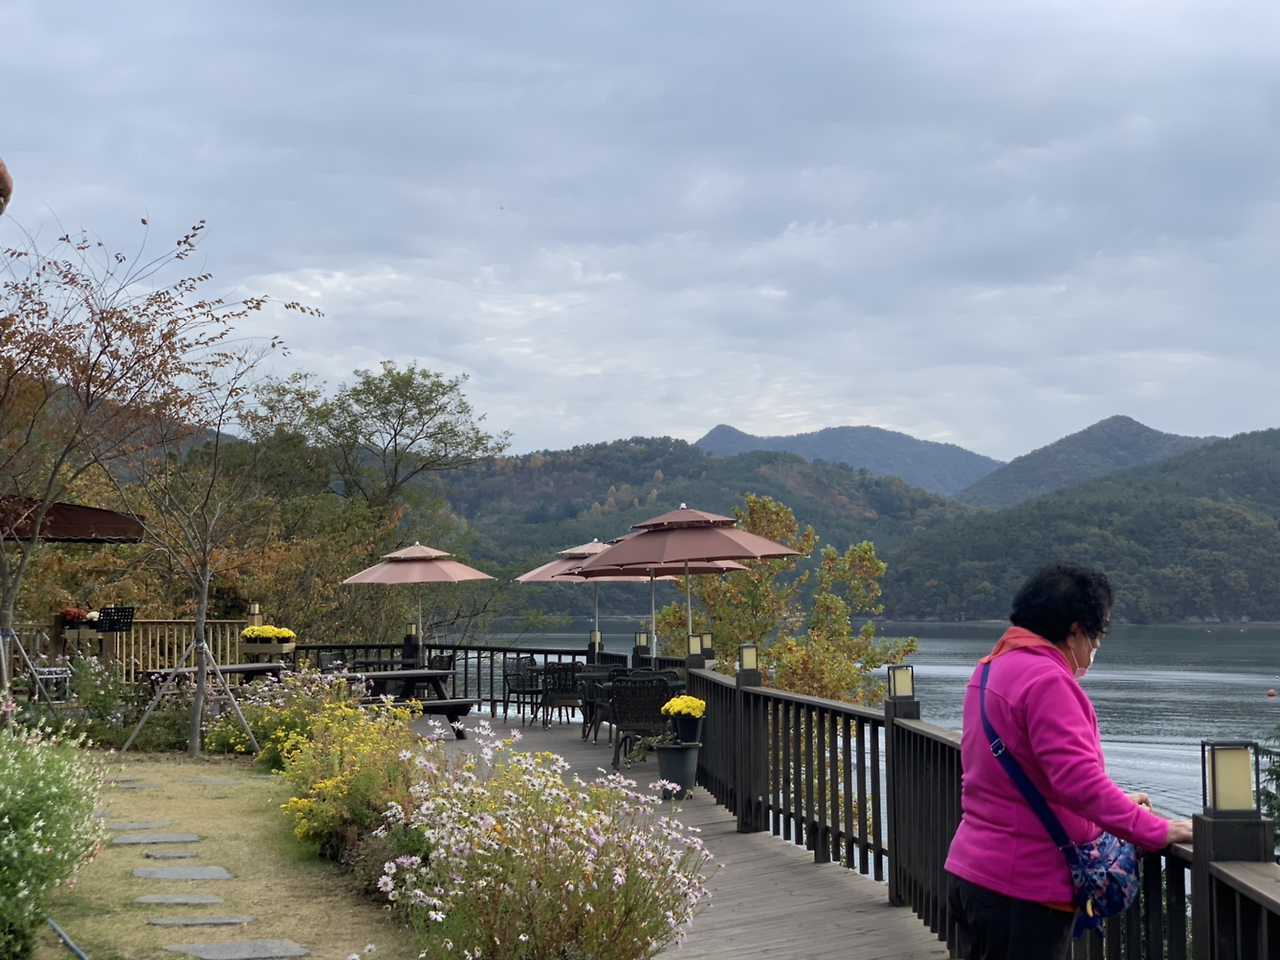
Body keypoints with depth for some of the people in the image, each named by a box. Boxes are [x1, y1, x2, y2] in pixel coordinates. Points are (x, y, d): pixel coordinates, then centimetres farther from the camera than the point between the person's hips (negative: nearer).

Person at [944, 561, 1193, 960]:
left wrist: (1116, 802, 19)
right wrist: (1156, 831, -21)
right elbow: (1079, 780, -27)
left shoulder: (994, 668, 12)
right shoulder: (1046, 680, -19)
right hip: (1022, 886, -10)